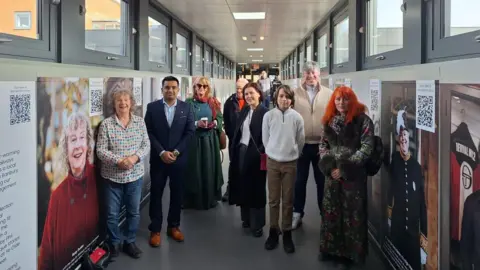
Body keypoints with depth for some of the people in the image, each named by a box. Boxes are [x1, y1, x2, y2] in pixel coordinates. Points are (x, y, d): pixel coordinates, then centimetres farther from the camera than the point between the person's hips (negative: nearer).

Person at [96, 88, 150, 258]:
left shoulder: (140, 122, 1)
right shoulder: (106, 124, -8)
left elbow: (146, 145, 1)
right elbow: (100, 150, -10)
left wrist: (135, 157, -17)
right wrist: (119, 161, -22)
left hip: (135, 175, 2)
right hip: (112, 177, -2)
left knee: (134, 212, 12)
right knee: (112, 214, 8)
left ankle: (130, 242, 30)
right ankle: (114, 243, 27)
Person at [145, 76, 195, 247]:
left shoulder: (186, 107, 2)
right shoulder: (152, 107, -1)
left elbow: (190, 132, -2)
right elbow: (149, 132, -5)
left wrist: (176, 152, -11)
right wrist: (162, 152, -14)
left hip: (179, 159, 1)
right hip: (158, 158, -1)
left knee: (177, 194, 9)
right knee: (156, 194, 4)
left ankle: (173, 226, 24)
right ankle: (155, 229, 15)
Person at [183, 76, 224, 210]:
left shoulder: (213, 103, 9)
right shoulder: (189, 103, 1)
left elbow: (220, 119, 9)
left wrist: (215, 123, -12)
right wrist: (197, 123, -19)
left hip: (210, 140, 3)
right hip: (194, 140, -2)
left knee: (210, 168, 6)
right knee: (195, 169, -2)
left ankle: (210, 198, 18)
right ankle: (195, 200, 7)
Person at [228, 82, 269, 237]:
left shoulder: (265, 112, -10)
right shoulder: (244, 111, 11)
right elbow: (237, 132, 12)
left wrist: (261, 152, -19)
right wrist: (233, 150, 7)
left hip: (255, 154, -6)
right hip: (241, 151, 6)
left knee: (256, 188, 3)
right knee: (243, 186, 11)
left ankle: (257, 224, 13)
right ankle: (247, 218, 25)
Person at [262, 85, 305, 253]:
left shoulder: (297, 117, -6)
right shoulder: (268, 116, -6)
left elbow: (301, 141, 4)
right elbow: (265, 139, 5)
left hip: (290, 163, 0)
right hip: (272, 162, 0)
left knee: (288, 200, 7)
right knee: (273, 199, 7)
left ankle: (287, 233, 17)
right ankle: (273, 231, 19)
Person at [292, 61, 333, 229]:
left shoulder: (329, 94, -1)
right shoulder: (295, 94, -2)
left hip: (322, 145, 0)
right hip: (301, 145, 0)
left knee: (322, 181, 13)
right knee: (299, 180, 11)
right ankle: (297, 213, 24)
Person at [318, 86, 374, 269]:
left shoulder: (362, 120, -9)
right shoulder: (330, 121, 7)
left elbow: (366, 149, -13)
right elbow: (323, 144, 12)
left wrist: (344, 169, -15)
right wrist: (329, 166, -5)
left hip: (353, 175, -5)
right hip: (332, 174, 5)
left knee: (352, 214, 3)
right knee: (331, 211, 12)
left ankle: (349, 253, 17)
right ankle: (332, 248, 28)